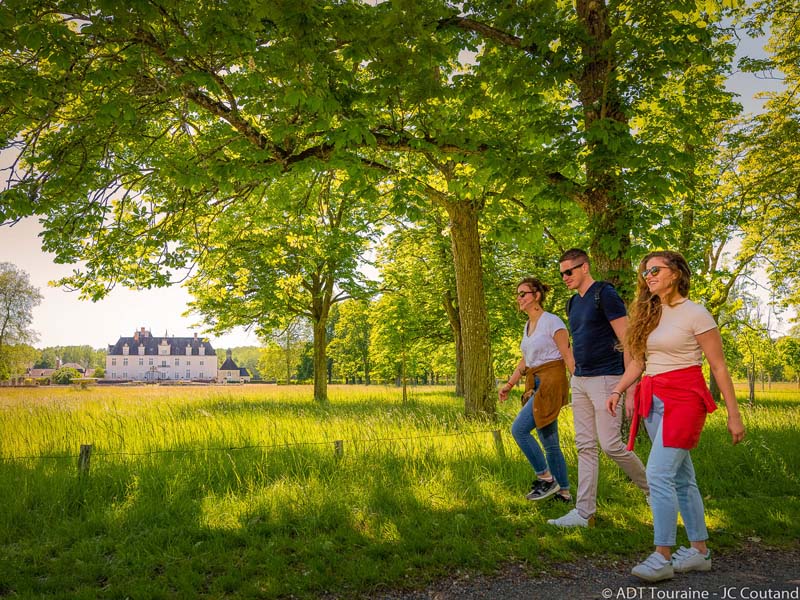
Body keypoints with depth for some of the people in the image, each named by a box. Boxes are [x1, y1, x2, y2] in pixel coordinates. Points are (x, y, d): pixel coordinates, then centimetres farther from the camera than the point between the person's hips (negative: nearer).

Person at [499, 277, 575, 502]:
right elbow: (525, 361, 21)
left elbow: (568, 356, -12)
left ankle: (546, 479, -3)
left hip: (551, 382, -8)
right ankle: (563, 491, 19)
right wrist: (509, 385, 17)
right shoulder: (527, 326, 16)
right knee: (549, 442, 10)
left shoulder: (551, 321, -9)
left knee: (519, 429, -15)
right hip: (536, 384, 9)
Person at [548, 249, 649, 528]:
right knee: (585, 446, 7)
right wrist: (576, 377, 18)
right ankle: (584, 512, 10)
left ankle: (652, 488, 18)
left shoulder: (605, 294, -10)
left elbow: (627, 340, -14)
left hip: (605, 378, -8)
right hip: (580, 381, 8)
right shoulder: (573, 303, 15)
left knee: (610, 444, -7)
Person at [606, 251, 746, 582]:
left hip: (683, 397, -7)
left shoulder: (695, 314, -7)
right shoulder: (648, 314, 12)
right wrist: (618, 390, -2)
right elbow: (638, 360, 13)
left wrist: (733, 415, -6)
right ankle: (700, 550, 21)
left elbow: (719, 367, -6)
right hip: (653, 399, 7)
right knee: (681, 477, 11)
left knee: (659, 473, -15)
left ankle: (663, 557, -9)